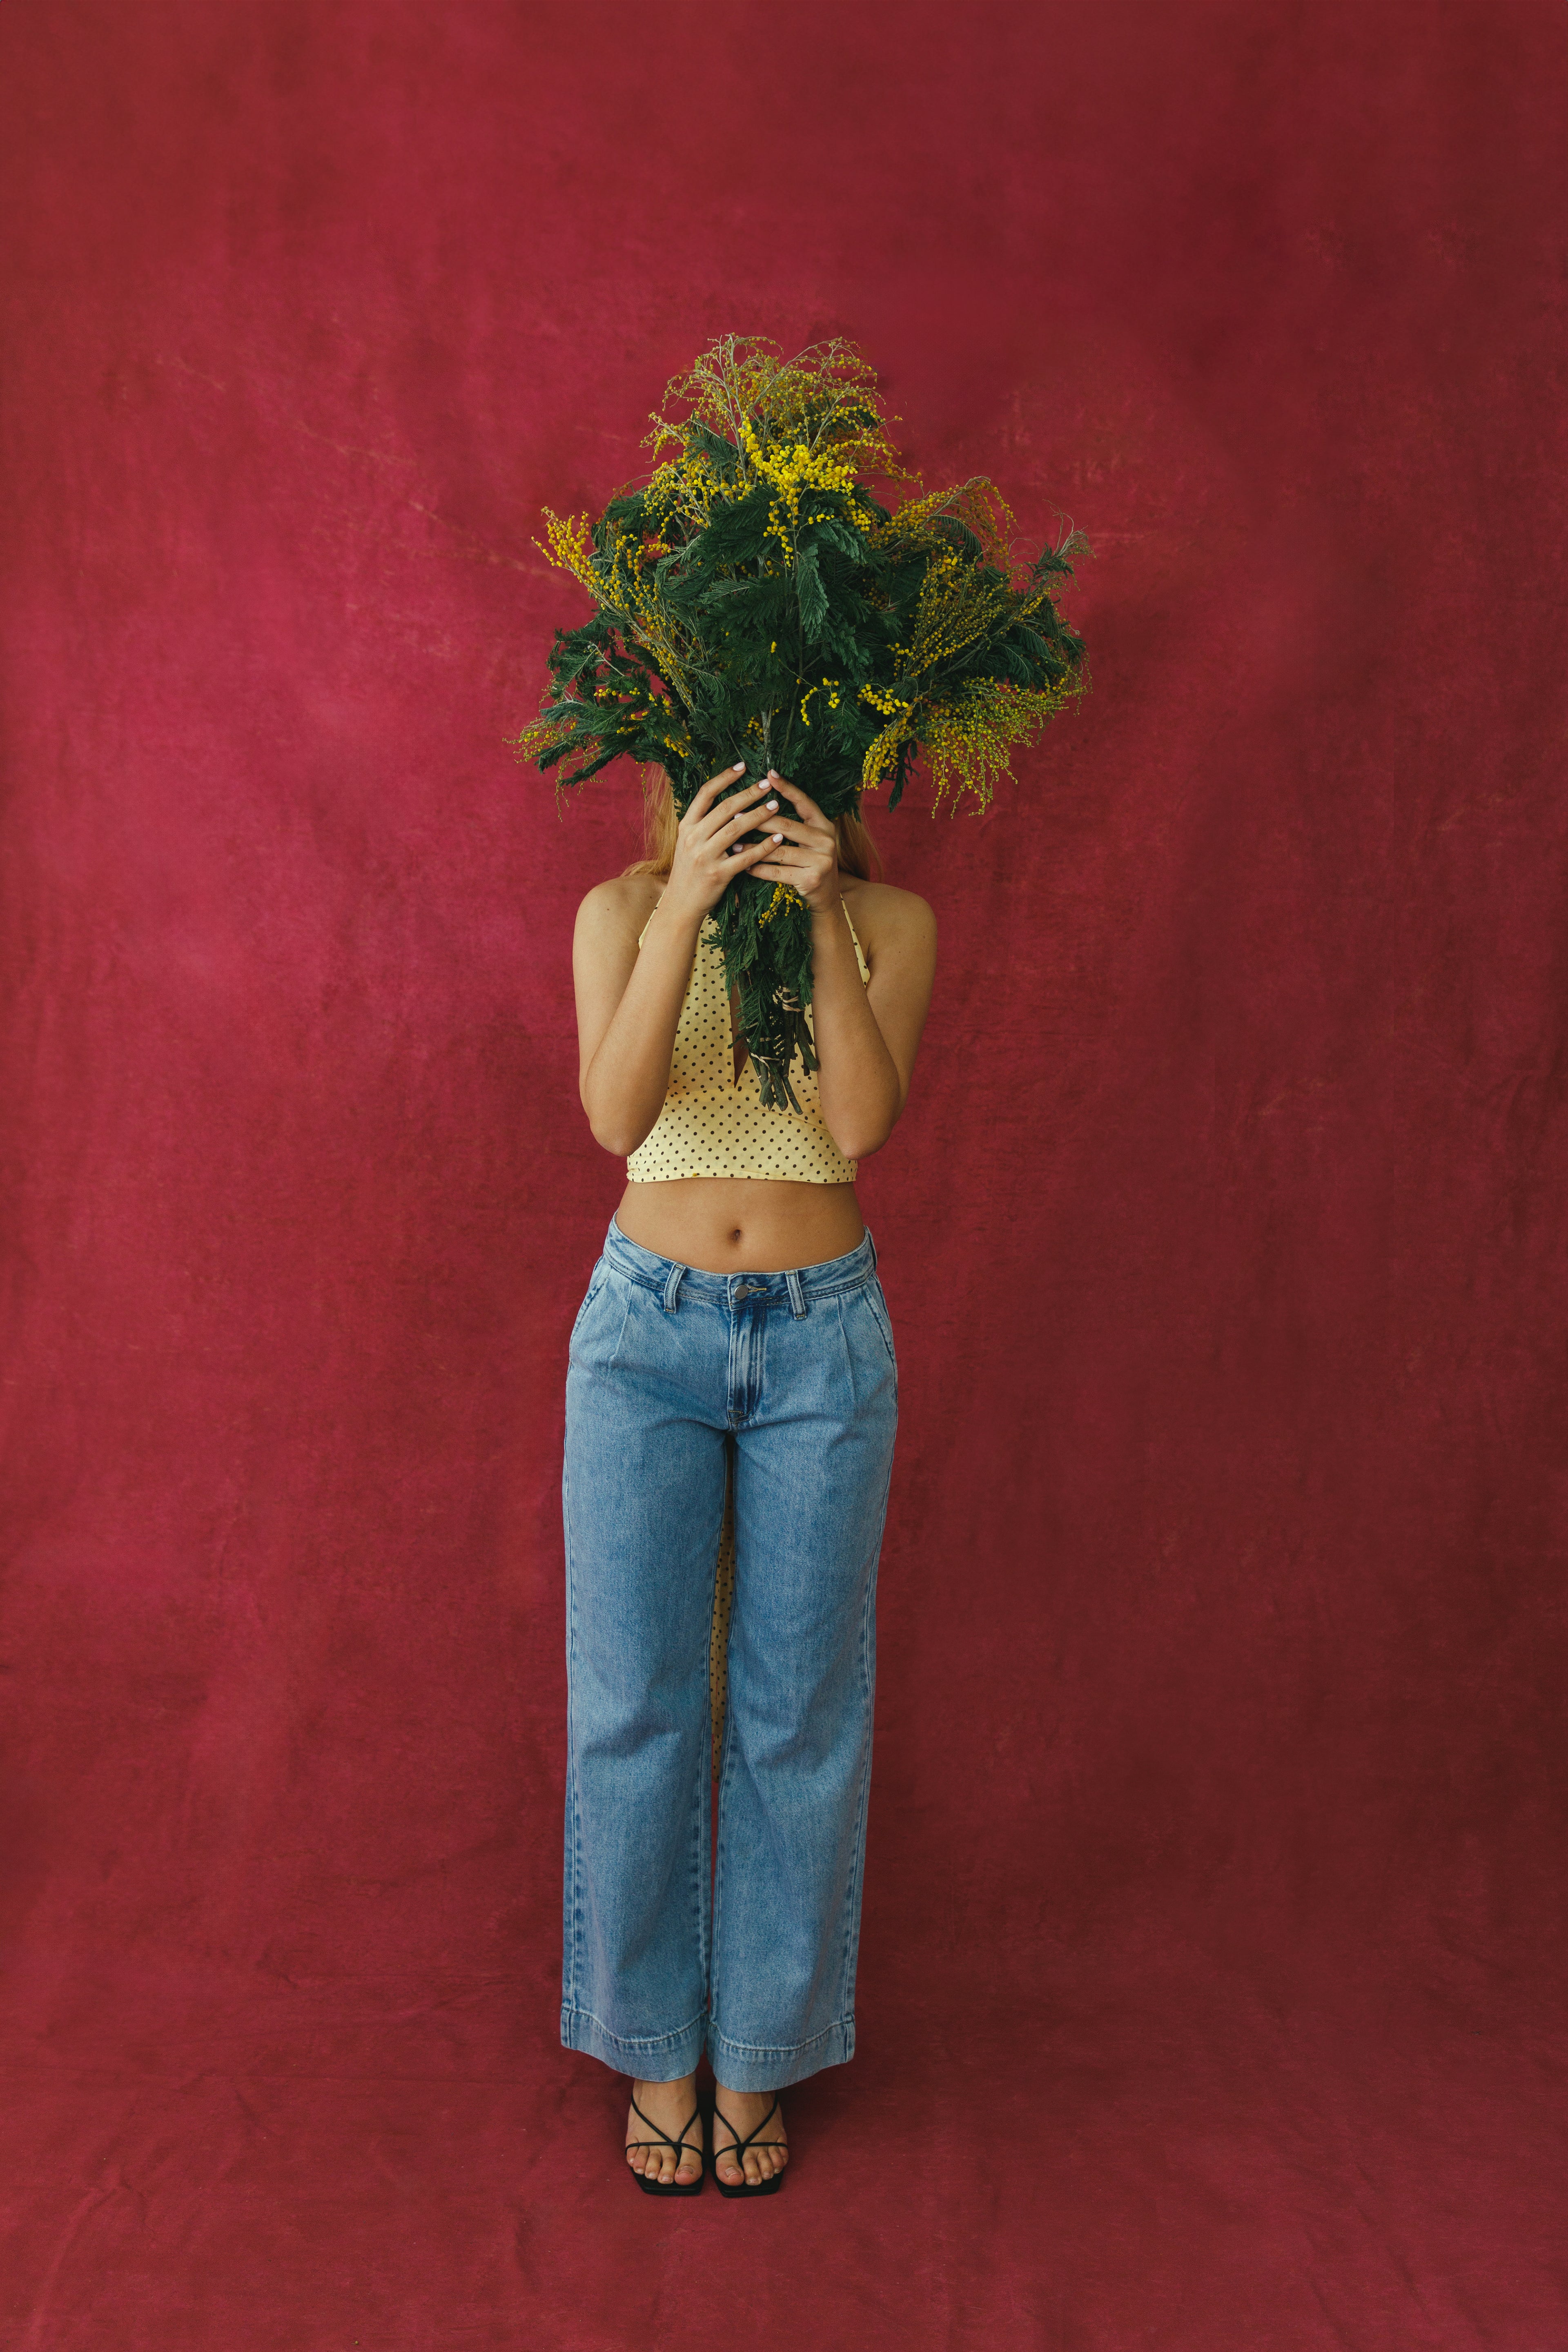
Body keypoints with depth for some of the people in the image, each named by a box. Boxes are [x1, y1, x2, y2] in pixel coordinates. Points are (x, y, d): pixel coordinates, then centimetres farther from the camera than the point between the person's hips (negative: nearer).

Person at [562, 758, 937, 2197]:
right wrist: (687, 904, -25)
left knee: (798, 1714, 6)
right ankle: (657, 2056, 25)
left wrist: (821, 918, -21)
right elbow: (617, 1116, -17)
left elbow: (861, 1123, -14)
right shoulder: (623, 909, 0)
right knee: (635, 1706, 5)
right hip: (648, 1332, 0)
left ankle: (758, 2061, 25)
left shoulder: (890, 921, 0)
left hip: (822, 1338, 0)